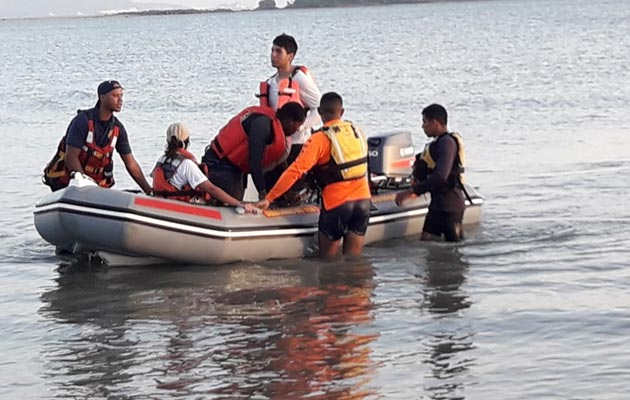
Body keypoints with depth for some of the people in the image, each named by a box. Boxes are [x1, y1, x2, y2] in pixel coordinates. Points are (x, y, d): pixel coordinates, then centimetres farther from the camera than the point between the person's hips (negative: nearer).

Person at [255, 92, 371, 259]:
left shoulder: (319, 139, -10)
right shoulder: (358, 132, 6)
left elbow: (296, 170, -17)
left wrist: (268, 198, -16)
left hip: (337, 203, -5)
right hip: (364, 200, 5)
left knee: (328, 257, 9)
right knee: (353, 259, 11)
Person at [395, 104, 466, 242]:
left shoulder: (447, 143, -18)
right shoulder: (439, 142, 15)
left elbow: (440, 176, -30)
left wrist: (412, 191, -29)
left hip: (450, 206, -10)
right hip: (438, 204, 10)